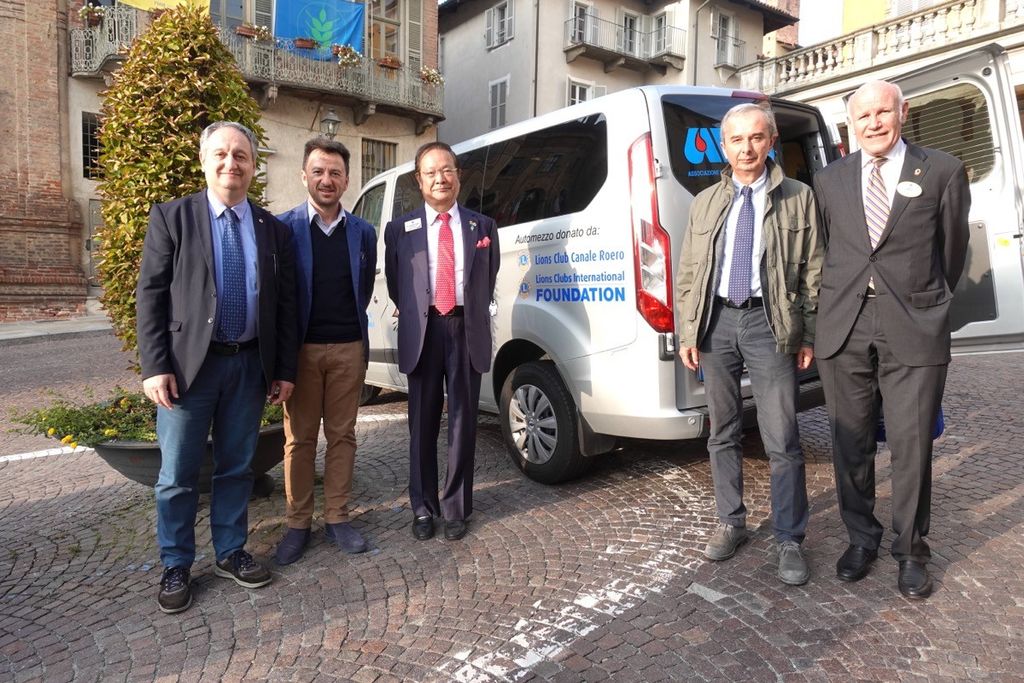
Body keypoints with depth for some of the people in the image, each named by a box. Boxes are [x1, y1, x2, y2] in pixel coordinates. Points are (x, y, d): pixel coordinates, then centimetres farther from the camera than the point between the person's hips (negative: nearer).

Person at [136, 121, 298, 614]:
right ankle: (176, 566, 24)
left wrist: (285, 369, 4)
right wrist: (154, 366, -11)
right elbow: (150, 296, -3)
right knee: (178, 474, 7)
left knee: (236, 466, 13)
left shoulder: (274, 230, 7)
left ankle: (230, 552, 30)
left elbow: (285, 305, 7)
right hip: (188, 364, -2)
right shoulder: (171, 218, 0)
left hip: (250, 365, 3)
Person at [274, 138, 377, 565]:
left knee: (342, 434, 8)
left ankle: (337, 518, 20)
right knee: (300, 438, 6)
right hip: (300, 348, -2)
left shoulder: (363, 233, 7)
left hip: (349, 348, 3)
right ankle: (298, 522, 18)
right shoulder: (284, 226, -2)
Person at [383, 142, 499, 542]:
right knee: (423, 423, 8)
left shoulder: (482, 226, 9)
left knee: (463, 422, 6)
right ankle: (423, 507, 23)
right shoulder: (399, 229, 5)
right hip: (423, 332, 0)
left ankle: (456, 508, 20)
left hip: (467, 330, 1)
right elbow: (394, 284, 13)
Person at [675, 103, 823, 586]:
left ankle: (789, 540, 14)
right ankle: (731, 523, 28)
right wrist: (688, 332, 4)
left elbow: (813, 272, 3)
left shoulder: (797, 198, 5)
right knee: (723, 434, 12)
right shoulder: (705, 202, 12)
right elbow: (688, 274, 11)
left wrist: (808, 335, -2)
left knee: (782, 442, -2)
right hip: (717, 321, 3)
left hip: (769, 323, -3)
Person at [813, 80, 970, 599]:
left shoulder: (942, 172, 5)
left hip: (914, 331, -2)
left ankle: (910, 551, 23)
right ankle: (861, 539, 27)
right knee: (851, 444, 10)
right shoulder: (829, 180, 11)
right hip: (844, 329, 2)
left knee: (911, 446, 4)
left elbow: (953, 246, 13)